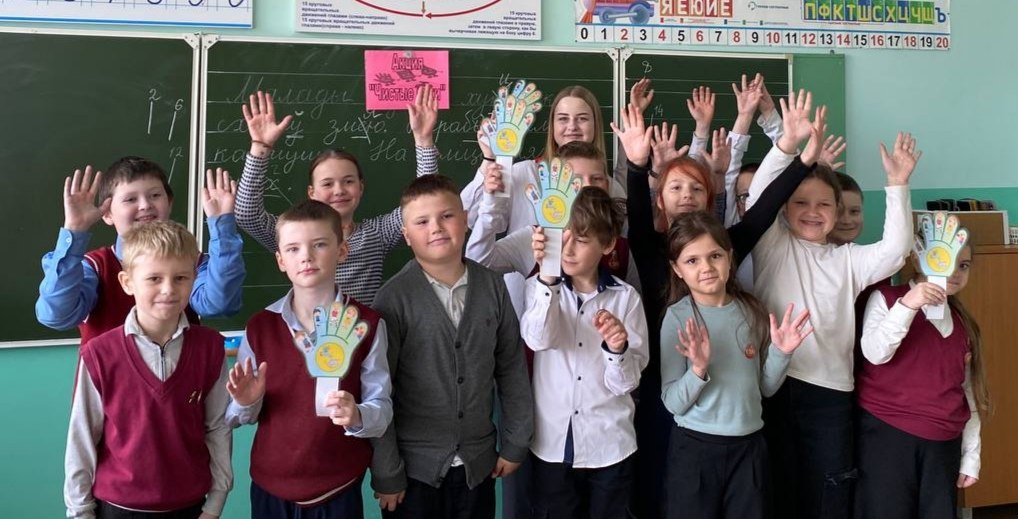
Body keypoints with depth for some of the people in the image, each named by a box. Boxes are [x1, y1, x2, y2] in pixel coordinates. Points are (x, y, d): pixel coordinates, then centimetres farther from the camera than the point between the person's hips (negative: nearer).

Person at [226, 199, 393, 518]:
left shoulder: (367, 324, -8)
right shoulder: (260, 326, -2)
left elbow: (382, 409, -8)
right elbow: (238, 416, 5)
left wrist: (357, 416, -28)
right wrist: (247, 402, -16)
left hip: (339, 490, -2)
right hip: (270, 488, 2)